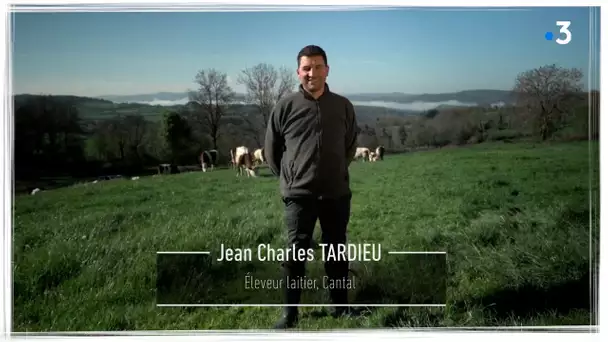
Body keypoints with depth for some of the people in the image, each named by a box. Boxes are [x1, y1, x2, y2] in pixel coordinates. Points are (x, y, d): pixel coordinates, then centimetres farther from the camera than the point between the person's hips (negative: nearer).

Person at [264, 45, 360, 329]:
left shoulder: (343, 106, 2)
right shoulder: (285, 106, -4)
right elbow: (271, 149, 6)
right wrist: (289, 178, 9)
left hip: (337, 194, 2)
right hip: (299, 195, -2)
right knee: (295, 253, 0)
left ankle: (341, 307, 29)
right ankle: (289, 314, 12)